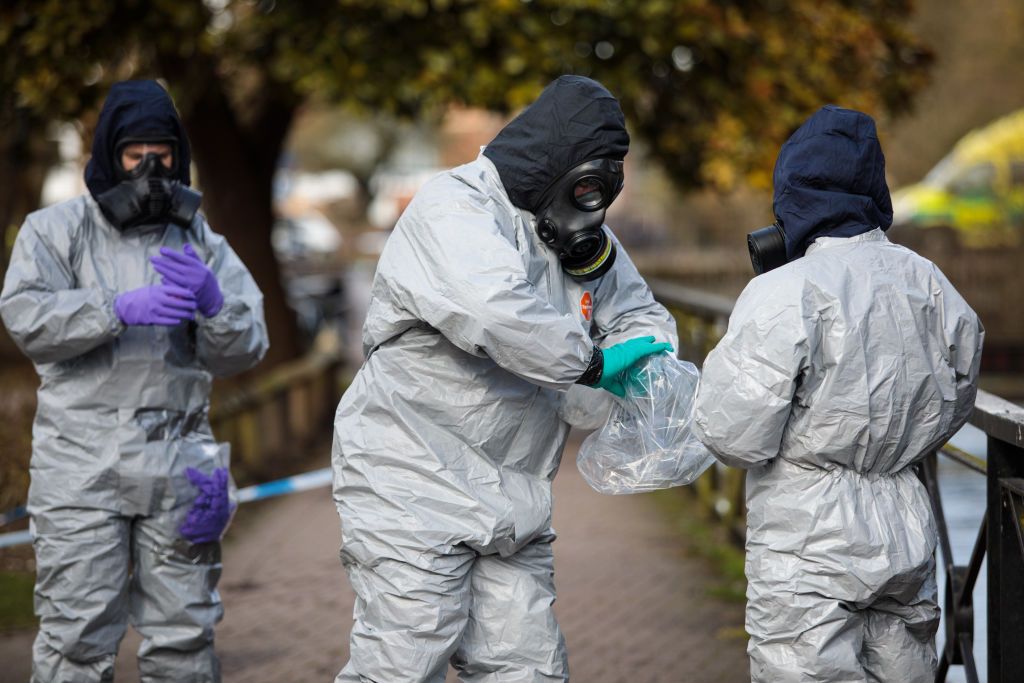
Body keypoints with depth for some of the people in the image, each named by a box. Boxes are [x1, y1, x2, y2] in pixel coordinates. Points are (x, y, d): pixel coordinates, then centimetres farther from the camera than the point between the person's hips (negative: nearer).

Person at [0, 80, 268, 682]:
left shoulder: (201, 244, 13)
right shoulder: (56, 231, 6)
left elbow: (244, 350, 3)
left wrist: (211, 301, -18)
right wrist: (121, 309, -24)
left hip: (176, 469, 3)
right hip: (82, 466, -2)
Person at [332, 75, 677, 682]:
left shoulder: (582, 236, 12)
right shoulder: (452, 210, -15)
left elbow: (639, 315, 22)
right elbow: (497, 313, -32)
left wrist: (647, 364, -3)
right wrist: (591, 364, -20)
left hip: (512, 505, 8)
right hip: (415, 489, -8)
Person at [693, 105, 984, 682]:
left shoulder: (787, 294, -18)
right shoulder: (927, 283, 3)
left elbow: (735, 437, -16)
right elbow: (951, 408, 15)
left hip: (810, 554, -6)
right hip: (908, 541, 7)